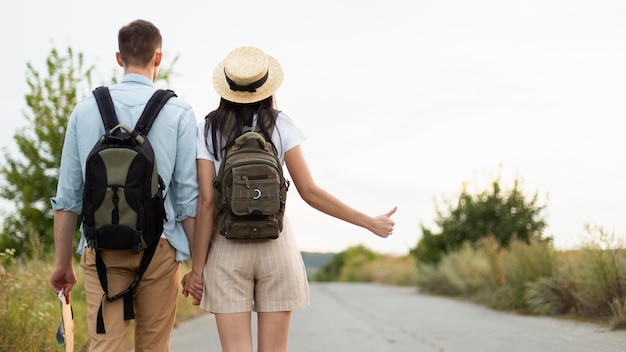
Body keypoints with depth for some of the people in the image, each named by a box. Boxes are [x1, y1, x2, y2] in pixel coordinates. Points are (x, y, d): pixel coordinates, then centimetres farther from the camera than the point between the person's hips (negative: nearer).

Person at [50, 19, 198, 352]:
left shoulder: (85, 109, 6)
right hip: (158, 245, -1)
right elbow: (189, 195, -2)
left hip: (101, 246, 1)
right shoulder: (178, 112, -1)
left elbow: (67, 195, 6)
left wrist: (63, 261, 14)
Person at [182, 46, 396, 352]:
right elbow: (309, 192, -5)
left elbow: (206, 203, -6)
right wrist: (370, 223, 3)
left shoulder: (208, 129, 0)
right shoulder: (280, 124, 0)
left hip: (227, 247, 0)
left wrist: (197, 268, -2)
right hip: (275, 245, 0)